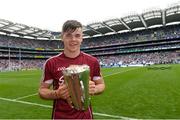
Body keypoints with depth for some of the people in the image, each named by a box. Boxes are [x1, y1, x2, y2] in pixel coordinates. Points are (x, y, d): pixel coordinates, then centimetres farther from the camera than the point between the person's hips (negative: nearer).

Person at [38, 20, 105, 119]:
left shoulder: (92, 61, -8)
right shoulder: (51, 63, -10)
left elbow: (101, 85, 3)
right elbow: (42, 90, -2)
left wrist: (94, 89, -18)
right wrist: (57, 94, -21)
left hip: (85, 115, 1)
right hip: (60, 116, 0)